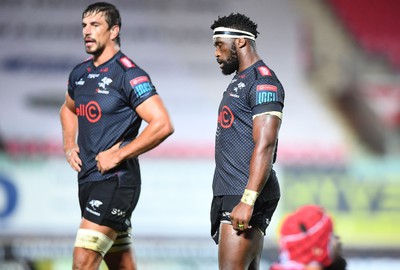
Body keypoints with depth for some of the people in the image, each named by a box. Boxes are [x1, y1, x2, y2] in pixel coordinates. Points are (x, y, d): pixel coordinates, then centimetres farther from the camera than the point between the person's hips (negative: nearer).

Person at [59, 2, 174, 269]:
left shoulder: (128, 74, -11)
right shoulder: (80, 74, 12)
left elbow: (163, 125, -19)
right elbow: (68, 109, 35)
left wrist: (118, 155, -17)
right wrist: (69, 145, 16)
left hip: (116, 180, -8)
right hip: (88, 179, 8)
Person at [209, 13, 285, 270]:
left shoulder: (263, 82, -10)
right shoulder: (239, 82, 22)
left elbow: (265, 146, -20)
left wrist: (247, 201, -27)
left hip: (248, 194, -10)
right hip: (231, 192, 10)